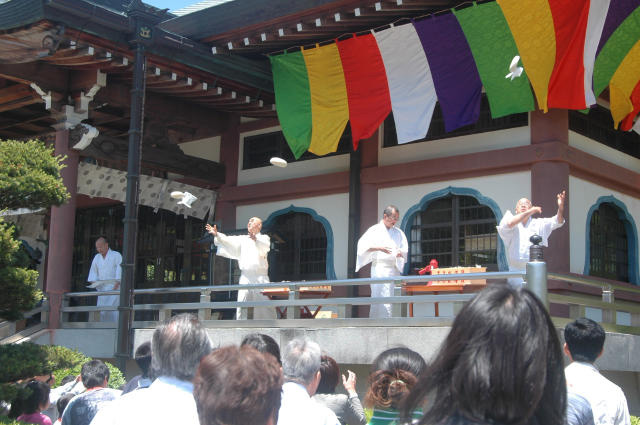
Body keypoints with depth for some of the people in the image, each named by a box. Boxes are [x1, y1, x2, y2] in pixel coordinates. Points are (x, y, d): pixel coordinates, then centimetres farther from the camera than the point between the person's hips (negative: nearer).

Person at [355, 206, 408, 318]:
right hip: (379, 266, -3)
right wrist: (379, 248, -16)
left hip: (394, 268, 4)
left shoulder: (399, 233, 18)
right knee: (379, 296, -10)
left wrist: (401, 252, -12)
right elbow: (363, 245, -3)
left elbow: (405, 248, 12)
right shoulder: (375, 230, 6)